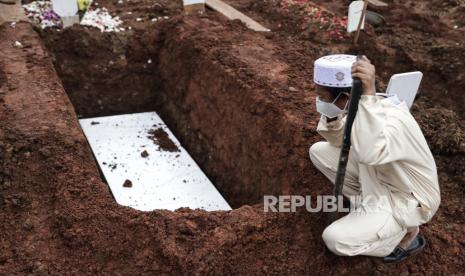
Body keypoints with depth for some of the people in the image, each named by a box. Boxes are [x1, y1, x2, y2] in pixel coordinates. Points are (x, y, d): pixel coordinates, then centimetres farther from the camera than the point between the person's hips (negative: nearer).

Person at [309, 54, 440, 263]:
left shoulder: (393, 120, -36)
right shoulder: (362, 104, -11)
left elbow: (368, 153, -57)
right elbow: (339, 140, 3)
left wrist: (368, 94, -57)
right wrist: (331, 113, -18)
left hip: (405, 199, -8)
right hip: (378, 178, 8)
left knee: (335, 239, -21)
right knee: (319, 151, 0)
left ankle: (407, 235, 3)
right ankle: (368, 201, 11)